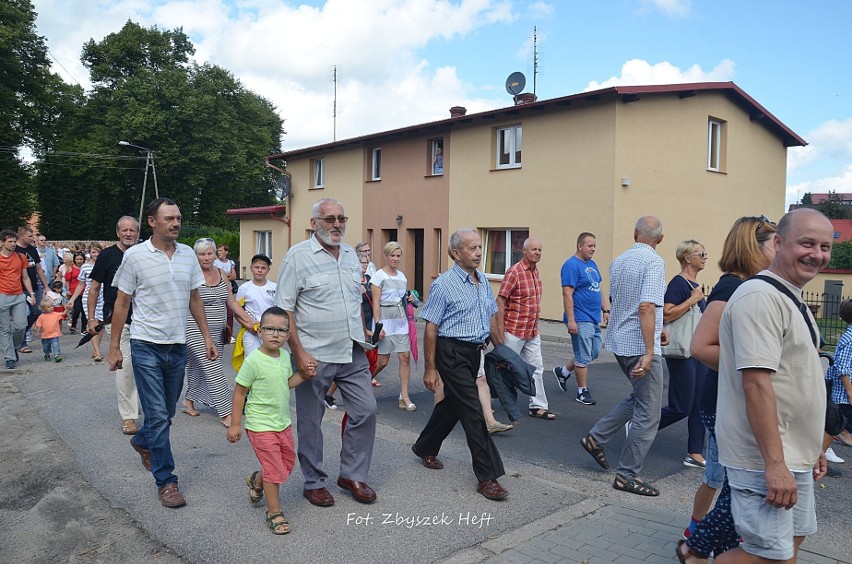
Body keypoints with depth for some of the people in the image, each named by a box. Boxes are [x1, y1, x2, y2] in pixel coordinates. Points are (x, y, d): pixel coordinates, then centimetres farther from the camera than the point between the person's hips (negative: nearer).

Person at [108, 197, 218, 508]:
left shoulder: (188, 254, 3)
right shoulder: (135, 255, -8)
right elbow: (122, 303, -2)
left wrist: (207, 336, 8)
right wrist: (114, 346, -2)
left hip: (178, 346, 5)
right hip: (147, 346, -4)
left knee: (167, 411, 18)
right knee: (158, 415, -5)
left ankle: (142, 441, 48)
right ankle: (166, 481, 6)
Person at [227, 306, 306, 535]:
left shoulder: (285, 356, 1)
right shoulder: (253, 361, -19)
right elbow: (239, 392, -13)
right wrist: (234, 424, -11)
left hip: (283, 423, 7)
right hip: (260, 425, -7)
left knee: (288, 462, 18)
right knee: (274, 469, -4)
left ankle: (256, 481, 45)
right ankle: (274, 513, 15)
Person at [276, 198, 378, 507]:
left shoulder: (351, 254, 11)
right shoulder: (298, 256, -9)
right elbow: (284, 309, -11)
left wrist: (363, 338, 15)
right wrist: (299, 354, -16)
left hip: (353, 353, 6)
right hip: (315, 356, -6)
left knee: (366, 411, 7)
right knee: (310, 421, 7)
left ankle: (352, 475, 25)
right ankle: (314, 482, 26)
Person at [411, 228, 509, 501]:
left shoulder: (483, 281, 9)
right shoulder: (443, 285, -12)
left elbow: (492, 317, 18)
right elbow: (431, 328, -12)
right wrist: (430, 369, -12)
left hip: (475, 353, 8)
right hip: (452, 353, -8)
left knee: (452, 404, 20)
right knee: (473, 412, -8)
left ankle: (425, 448, 41)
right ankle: (487, 476, 0)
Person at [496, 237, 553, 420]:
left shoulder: (535, 270, 9)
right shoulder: (514, 271, -16)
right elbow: (500, 300, -17)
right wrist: (500, 329, -20)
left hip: (532, 332, 7)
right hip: (514, 331, -7)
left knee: (536, 369, 9)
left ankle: (538, 406, 16)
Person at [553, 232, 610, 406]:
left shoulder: (592, 264, 14)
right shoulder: (571, 265, -13)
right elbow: (567, 294, -19)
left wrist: (605, 310, 14)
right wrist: (570, 320, -22)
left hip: (594, 319, 9)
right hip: (581, 320, -9)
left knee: (594, 353, 15)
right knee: (584, 357, -1)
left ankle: (563, 372, 30)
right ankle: (582, 392, 12)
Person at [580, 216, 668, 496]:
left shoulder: (618, 261, 10)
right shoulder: (654, 262, -15)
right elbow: (646, 307, -25)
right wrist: (649, 353, -26)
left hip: (619, 341, 8)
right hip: (640, 346, -8)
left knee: (638, 397, 25)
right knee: (648, 413, 3)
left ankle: (596, 437, 24)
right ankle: (627, 474, 9)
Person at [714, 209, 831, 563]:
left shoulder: (793, 300, 13)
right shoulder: (761, 297, -20)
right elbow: (756, 383, -26)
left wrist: (811, 447, 21)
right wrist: (775, 464, -27)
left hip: (794, 457, 10)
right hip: (766, 461, -10)